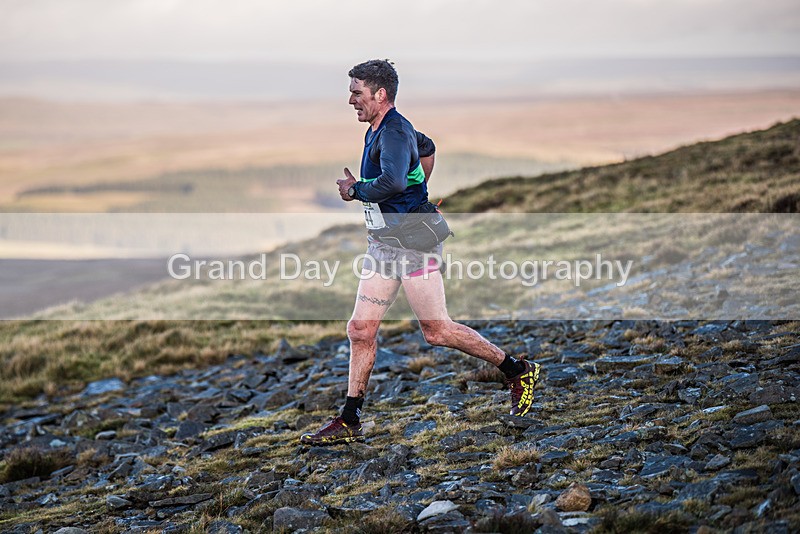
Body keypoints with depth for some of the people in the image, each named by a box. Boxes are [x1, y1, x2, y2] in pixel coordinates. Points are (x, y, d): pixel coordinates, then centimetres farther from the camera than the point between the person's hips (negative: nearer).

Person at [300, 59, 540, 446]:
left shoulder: (395, 132, -17)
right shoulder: (378, 130, 14)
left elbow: (392, 181, -35)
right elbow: (427, 147, 33)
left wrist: (355, 191, -18)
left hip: (414, 242, -10)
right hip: (383, 243, 10)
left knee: (437, 332, -5)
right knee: (360, 330, 5)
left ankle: (517, 370, 11)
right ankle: (349, 422, 10)